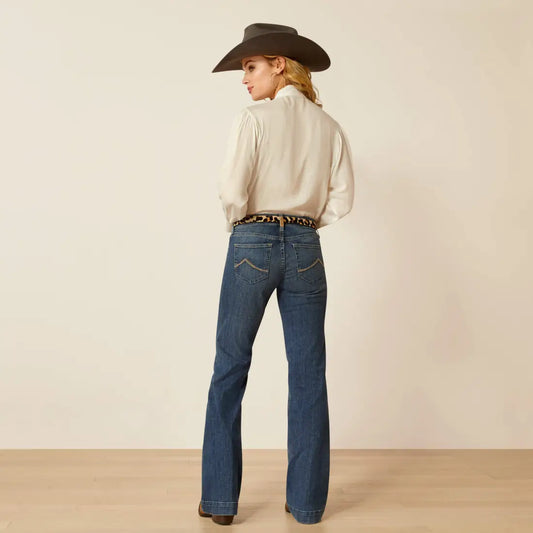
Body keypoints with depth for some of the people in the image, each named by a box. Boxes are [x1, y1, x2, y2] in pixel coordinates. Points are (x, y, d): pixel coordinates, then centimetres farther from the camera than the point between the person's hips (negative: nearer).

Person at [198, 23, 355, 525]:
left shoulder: (252, 119, -5)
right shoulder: (330, 127, 8)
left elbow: (232, 190, -13)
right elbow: (340, 200, 5)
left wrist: (242, 224, 6)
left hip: (252, 244, -3)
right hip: (306, 249, 4)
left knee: (230, 369, 7)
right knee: (308, 374, 8)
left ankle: (220, 499, 14)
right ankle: (306, 501, 16)